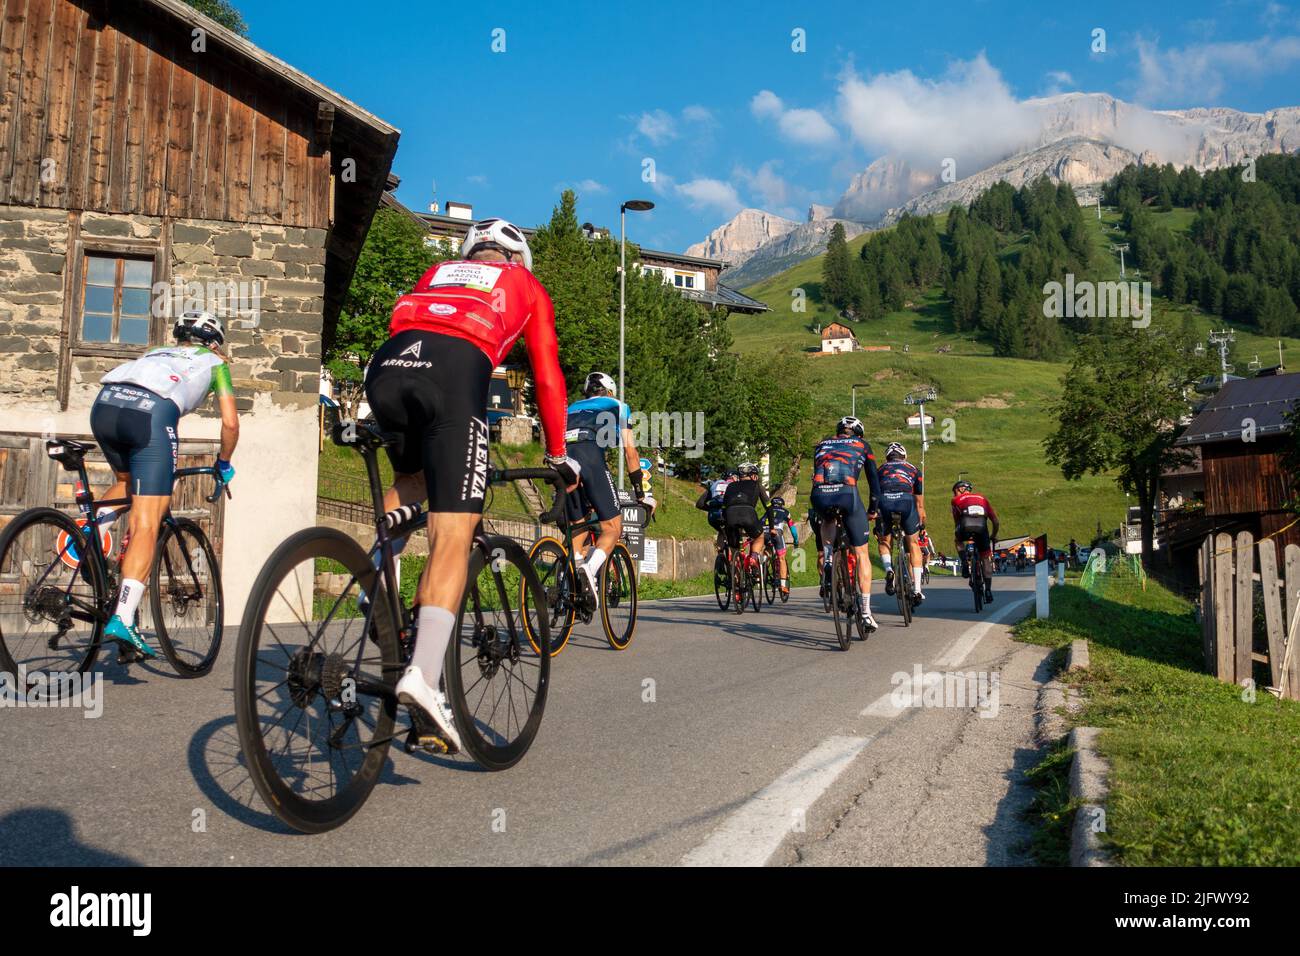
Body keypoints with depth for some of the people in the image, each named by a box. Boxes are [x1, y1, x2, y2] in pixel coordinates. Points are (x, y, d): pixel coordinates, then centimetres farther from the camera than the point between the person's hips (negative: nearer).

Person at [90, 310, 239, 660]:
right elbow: (230, 423, 19)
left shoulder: (156, 353, 40)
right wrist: (224, 463, 36)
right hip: (152, 411, -5)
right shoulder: (214, 363, 29)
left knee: (127, 482, 34)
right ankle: (123, 619, -16)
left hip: (104, 403, 5)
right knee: (147, 525, -6)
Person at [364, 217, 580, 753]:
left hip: (387, 366, 4)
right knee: (453, 537, -7)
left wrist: (396, 423, 49)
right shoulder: (526, 285, 31)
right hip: (455, 371, -4)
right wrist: (558, 455, 35)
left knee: (411, 476, 33)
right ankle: (423, 677, -24)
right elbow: (547, 377, 28)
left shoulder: (438, 273, 40)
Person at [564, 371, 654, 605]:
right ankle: (591, 568, -26)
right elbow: (630, 452, 20)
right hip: (591, 458, -4)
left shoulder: (572, 408, 38)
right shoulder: (617, 406, 27)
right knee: (613, 527, 1)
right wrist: (641, 493, 24)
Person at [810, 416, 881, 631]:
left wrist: (826, 505, 43)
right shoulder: (861, 445, 26)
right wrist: (872, 509, 36)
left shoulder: (822, 445, 32)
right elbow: (874, 479, 26)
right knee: (862, 554, 12)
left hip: (819, 495, 2)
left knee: (828, 521, 39)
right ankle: (865, 611, 9)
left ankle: (827, 560, 12)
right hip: (847, 494, -2)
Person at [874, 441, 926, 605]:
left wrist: (876, 526, 43)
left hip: (884, 501, 1)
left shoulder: (880, 469, 33)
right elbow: (920, 504, 34)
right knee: (913, 544, 17)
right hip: (906, 500, 0)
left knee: (884, 541, 24)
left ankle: (888, 569, -5)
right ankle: (917, 590, 14)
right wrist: (922, 524, 46)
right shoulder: (913, 469, 32)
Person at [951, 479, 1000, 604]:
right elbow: (995, 521, 29)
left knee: (958, 540, 34)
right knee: (986, 558, 17)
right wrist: (994, 536, 43)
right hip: (981, 527, 2)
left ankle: (964, 564, 14)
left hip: (966, 527, -2)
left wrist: (957, 536, 45)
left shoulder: (957, 500, 26)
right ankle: (988, 590, 12)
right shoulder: (982, 498, 32)